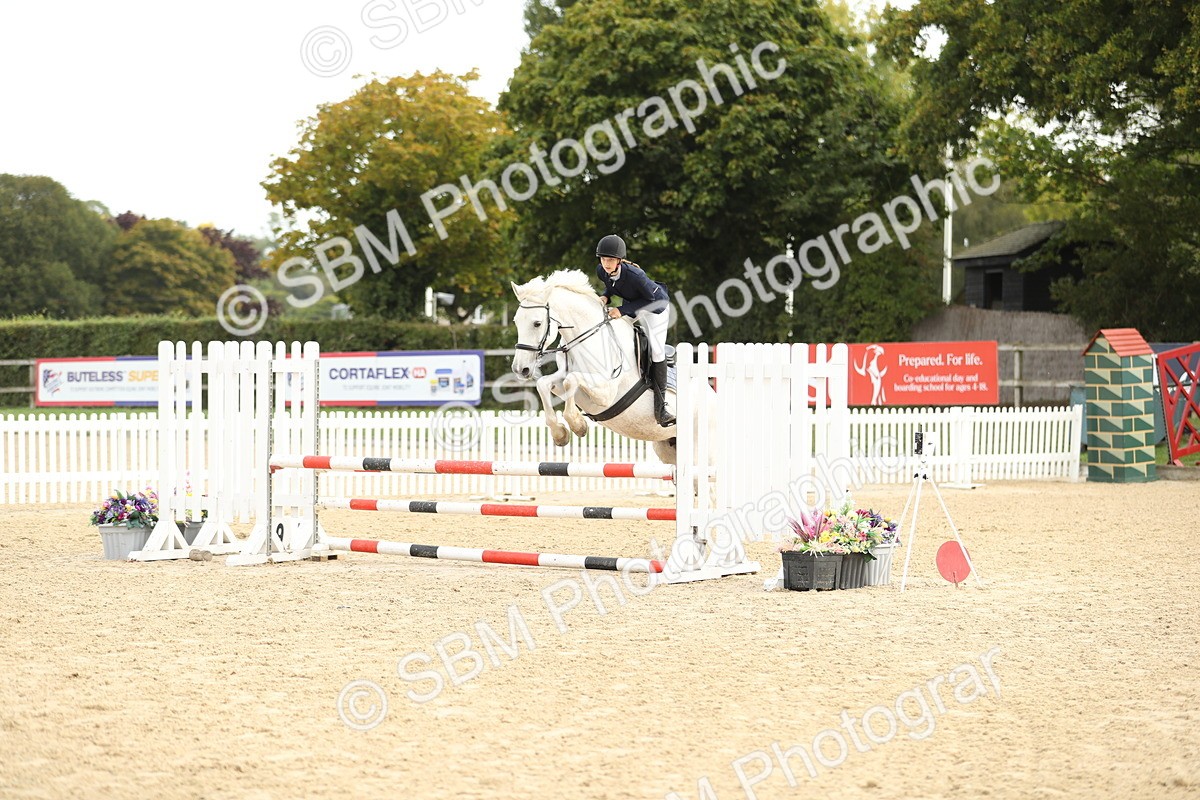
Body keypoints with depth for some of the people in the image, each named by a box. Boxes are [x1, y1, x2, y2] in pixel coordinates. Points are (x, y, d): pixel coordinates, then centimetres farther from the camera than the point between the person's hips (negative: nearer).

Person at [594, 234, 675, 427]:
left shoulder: (634, 275, -37)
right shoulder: (601, 271, -18)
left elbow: (651, 298, -27)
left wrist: (622, 310, -31)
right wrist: (605, 296, -19)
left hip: (654, 306, -7)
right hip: (631, 309, 7)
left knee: (656, 350, -13)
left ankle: (660, 407, -8)